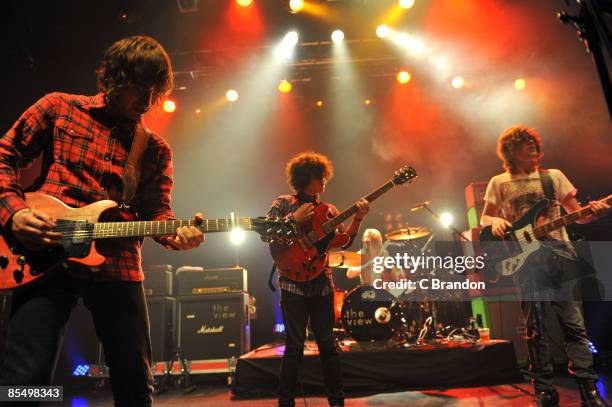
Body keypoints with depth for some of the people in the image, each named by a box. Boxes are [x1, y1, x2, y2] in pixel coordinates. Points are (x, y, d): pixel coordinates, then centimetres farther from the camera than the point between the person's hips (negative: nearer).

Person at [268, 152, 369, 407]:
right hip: (293, 283, -3)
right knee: (295, 345, 1)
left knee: (327, 343, 10)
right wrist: (294, 219, -17)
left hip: (322, 284, 4)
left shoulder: (327, 210, 11)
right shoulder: (283, 204, 1)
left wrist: (357, 218, -9)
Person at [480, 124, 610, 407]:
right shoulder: (499, 183, 9)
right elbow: (484, 218, 13)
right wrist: (495, 222, -9)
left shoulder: (554, 176, 12)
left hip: (560, 253, 1)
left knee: (574, 322, 0)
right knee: (535, 328, 3)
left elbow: (577, 214, 12)